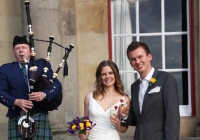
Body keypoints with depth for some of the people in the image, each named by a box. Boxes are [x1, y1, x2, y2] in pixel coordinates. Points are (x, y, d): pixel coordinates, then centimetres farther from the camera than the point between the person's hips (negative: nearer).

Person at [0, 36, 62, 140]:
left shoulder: (42, 64, 14)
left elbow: (57, 85, 5)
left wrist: (45, 94, -15)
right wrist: (16, 101, -15)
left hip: (39, 117, 0)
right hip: (16, 119, 0)